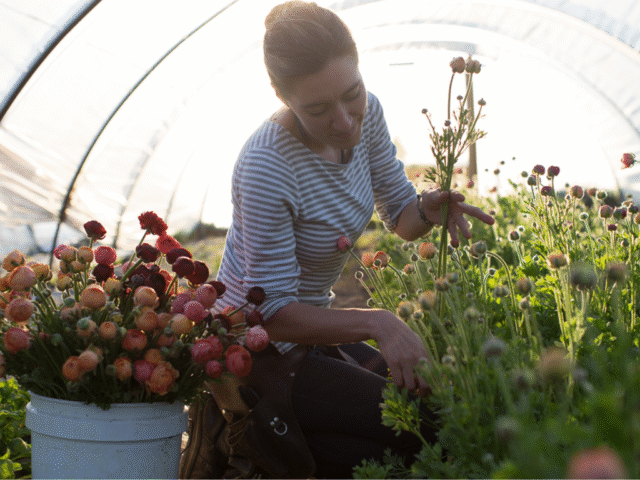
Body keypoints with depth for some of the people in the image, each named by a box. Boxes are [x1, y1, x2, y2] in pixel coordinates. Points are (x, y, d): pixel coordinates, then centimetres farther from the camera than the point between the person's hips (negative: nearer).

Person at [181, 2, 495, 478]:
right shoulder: (266, 167, -29)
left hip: (312, 330, 8)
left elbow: (401, 216, 5)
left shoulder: (365, 115, -8)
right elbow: (274, 313, -25)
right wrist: (376, 322, -36)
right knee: (432, 428, -14)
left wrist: (428, 209, -18)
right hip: (260, 352, -8)